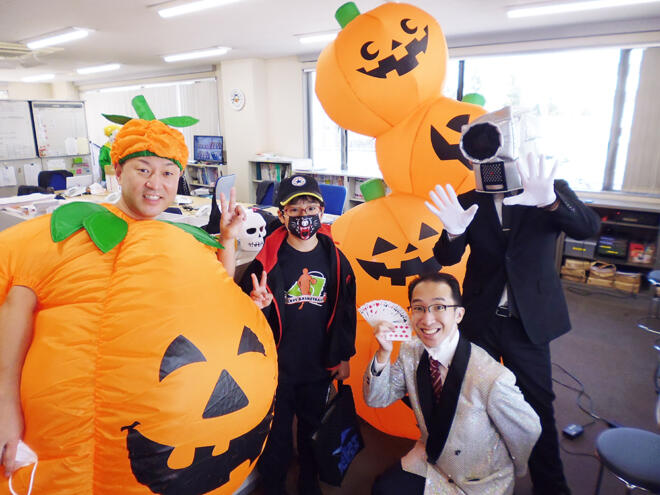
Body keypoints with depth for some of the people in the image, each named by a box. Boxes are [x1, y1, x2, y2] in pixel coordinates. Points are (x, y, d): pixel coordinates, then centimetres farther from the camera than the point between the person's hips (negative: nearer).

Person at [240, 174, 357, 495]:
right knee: (276, 432, 13)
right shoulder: (268, 259, -10)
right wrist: (257, 306, -28)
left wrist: (343, 357, 8)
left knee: (313, 427, 21)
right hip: (277, 366, -2)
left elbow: (345, 311, 5)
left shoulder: (334, 259, -3)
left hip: (318, 367, 2)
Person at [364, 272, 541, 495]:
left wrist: (511, 472, 5)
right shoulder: (410, 351, -14)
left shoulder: (492, 378, -32)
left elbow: (527, 435, -16)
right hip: (432, 457, 4)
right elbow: (377, 399, -6)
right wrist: (384, 353, -24)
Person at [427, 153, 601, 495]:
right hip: (480, 320, 2)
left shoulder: (552, 191, -5)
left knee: (538, 406, 11)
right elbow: (445, 258, -10)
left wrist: (550, 201, -41)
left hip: (529, 321, -1)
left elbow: (588, 227, -20)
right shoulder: (468, 203, -4)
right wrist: (453, 233, -34)